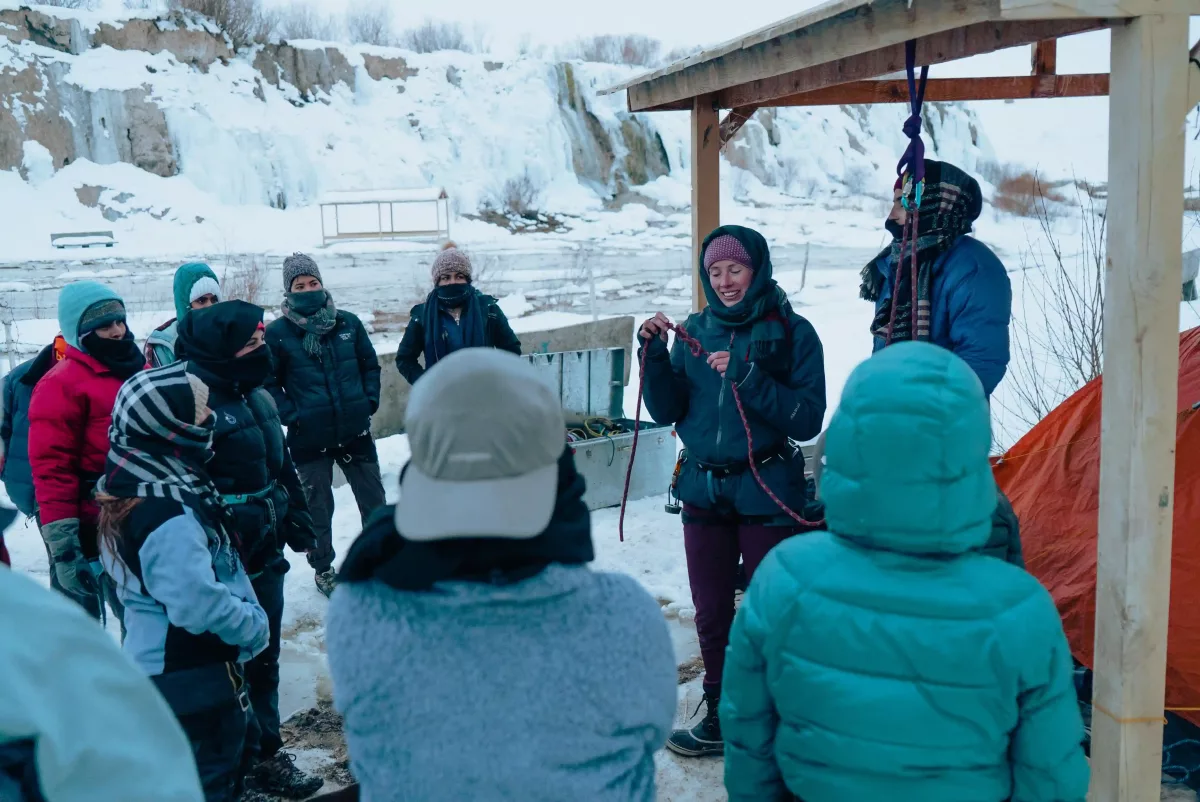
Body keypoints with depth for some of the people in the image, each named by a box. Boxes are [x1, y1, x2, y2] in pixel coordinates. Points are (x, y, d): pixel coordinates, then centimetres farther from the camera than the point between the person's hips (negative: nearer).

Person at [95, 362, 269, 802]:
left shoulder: (134, 484, 3)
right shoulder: (168, 517, -30)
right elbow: (200, 604, -31)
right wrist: (254, 626, -15)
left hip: (162, 665, 10)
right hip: (195, 679, -10)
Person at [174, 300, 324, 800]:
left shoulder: (253, 394, 8)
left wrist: (297, 519, 19)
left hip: (265, 553, 9)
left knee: (265, 653, 19)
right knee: (240, 660, 4)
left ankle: (265, 747, 35)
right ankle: (256, 760, 19)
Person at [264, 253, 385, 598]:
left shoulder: (348, 323, 1)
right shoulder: (277, 333, -7)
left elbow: (370, 365, 10)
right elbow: (267, 382, -3)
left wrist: (369, 402, 0)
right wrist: (290, 415, -12)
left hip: (355, 431, 3)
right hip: (309, 439, -2)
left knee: (374, 499, 13)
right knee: (318, 507, 11)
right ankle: (322, 568, 28)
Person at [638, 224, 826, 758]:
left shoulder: (792, 332, -6)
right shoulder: (695, 331, 6)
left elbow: (808, 420, -12)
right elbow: (666, 412, 5)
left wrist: (748, 379, -21)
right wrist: (654, 353, -9)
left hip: (766, 493, -4)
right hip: (703, 490, 5)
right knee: (710, 613, 14)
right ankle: (720, 717, 29)